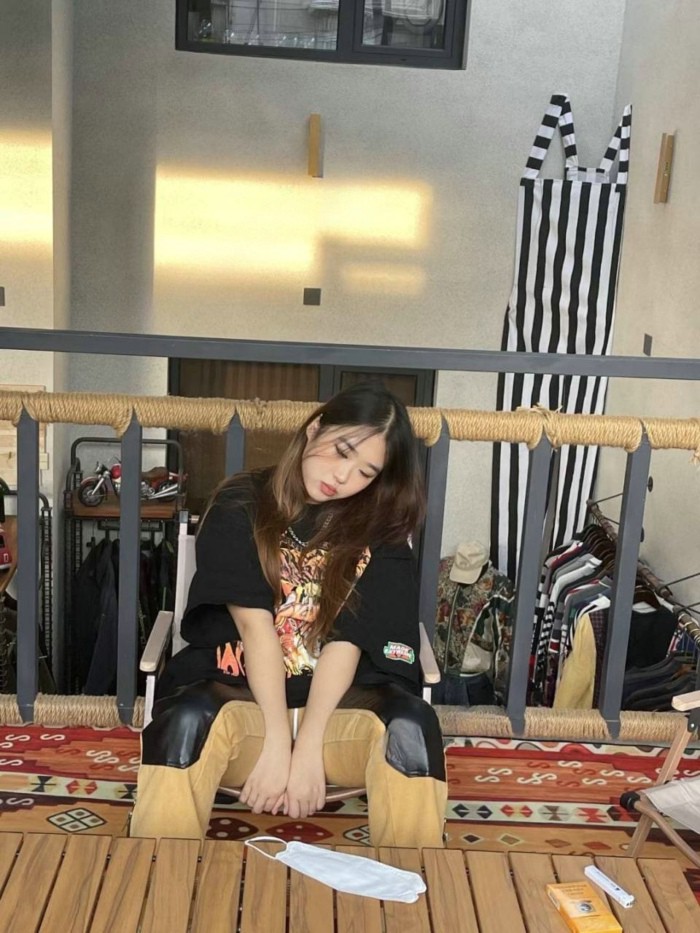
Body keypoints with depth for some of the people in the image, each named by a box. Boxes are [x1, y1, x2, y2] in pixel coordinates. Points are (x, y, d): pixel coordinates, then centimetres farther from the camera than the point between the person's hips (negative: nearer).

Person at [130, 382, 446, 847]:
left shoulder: (381, 529, 3)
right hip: (238, 694, -1)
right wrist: (277, 742, -21)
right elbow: (255, 625, -12)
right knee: (188, 718, -34)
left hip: (338, 703, 1)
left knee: (412, 724, -30)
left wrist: (308, 747, -21)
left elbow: (345, 642, -9)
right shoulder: (239, 507, 0)